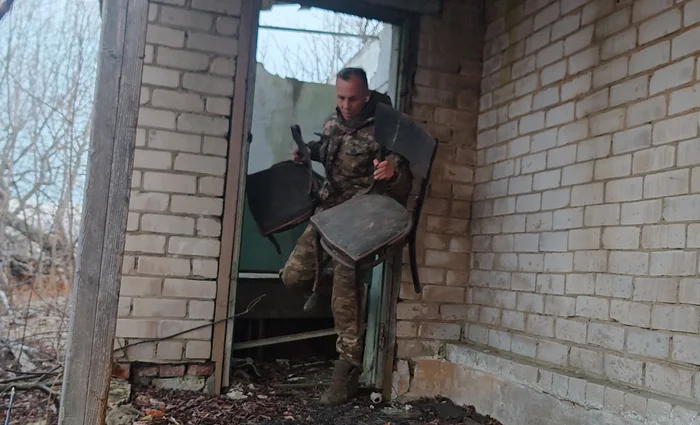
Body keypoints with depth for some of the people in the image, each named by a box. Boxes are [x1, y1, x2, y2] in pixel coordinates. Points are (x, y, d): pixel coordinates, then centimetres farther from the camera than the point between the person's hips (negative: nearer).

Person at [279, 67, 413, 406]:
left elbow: (403, 184, -19)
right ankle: (326, 285, 38)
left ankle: (348, 368, 5)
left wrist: (392, 171, -42)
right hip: (326, 213, 6)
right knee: (293, 276, 5)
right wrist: (308, 150, 5)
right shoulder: (332, 122, 4)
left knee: (345, 294, -9)